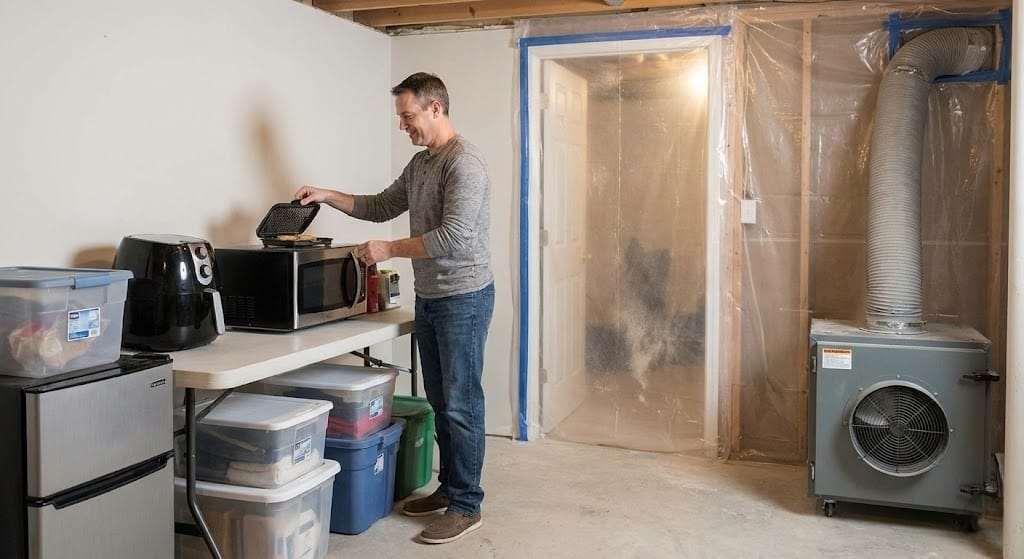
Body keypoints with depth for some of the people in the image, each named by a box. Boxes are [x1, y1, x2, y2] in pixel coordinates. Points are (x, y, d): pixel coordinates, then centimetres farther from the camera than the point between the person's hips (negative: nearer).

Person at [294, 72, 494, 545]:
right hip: (428, 297, 9)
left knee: (461, 404, -1)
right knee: (439, 401, 15)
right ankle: (448, 487, 29)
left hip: (463, 298, -9)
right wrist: (328, 196, 8)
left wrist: (389, 249, -18)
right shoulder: (419, 163, 13)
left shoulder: (464, 163, -17)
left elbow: (454, 236, -25)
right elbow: (382, 207, 21)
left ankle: (466, 505, 10)